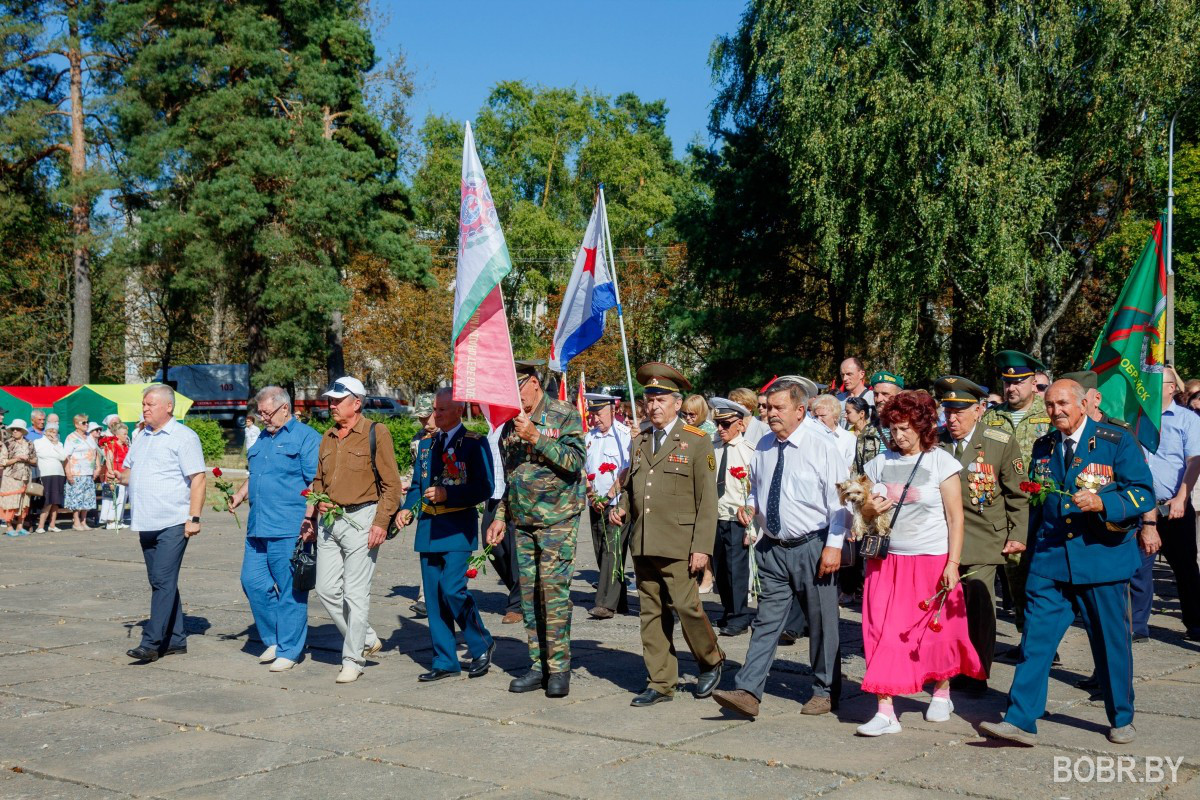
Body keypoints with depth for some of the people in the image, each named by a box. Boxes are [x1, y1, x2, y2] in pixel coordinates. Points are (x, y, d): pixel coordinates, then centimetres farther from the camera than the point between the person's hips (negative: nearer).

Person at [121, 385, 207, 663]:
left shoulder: (184, 437, -7)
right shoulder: (142, 438, 17)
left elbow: (198, 479, -12)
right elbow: (128, 472, 27)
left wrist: (194, 518, -18)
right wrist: (117, 477, 2)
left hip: (173, 524, -8)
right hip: (147, 524, 8)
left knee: (163, 581, -11)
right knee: (160, 582, 12)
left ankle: (151, 642, -12)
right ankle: (176, 639, 19)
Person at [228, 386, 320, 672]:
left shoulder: (306, 437, -3)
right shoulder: (262, 439, 21)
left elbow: (316, 483, -9)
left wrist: (310, 518, -18)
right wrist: (240, 494, 13)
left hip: (289, 530, -8)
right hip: (258, 529, 8)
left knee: (290, 591, -1)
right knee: (252, 582, 6)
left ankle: (288, 650, 7)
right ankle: (273, 640, 21)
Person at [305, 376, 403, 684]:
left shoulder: (376, 433, -5)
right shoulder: (328, 437, 16)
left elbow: (391, 483, -7)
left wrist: (381, 522, -14)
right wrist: (312, 517, 15)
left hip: (360, 520, -7)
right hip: (328, 522, 7)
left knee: (356, 593, -2)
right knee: (327, 589, 6)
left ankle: (353, 659, 9)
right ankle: (367, 639, 24)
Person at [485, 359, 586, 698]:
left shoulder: (564, 415, -5)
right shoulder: (511, 422, 15)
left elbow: (575, 460, -16)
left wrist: (535, 436, -21)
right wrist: (501, 516, 16)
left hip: (557, 519, -6)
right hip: (522, 522, 6)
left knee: (554, 590, -10)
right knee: (529, 594, 7)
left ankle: (559, 668, -2)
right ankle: (538, 666, 14)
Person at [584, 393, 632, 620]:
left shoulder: (625, 435, -7)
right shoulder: (589, 437, 13)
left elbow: (628, 470, -12)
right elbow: (582, 468, 13)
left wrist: (610, 496, -12)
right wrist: (591, 495, -1)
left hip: (618, 504, -7)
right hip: (596, 505, 7)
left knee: (612, 551, -12)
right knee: (602, 553, 9)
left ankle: (606, 603, -15)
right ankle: (620, 601, 19)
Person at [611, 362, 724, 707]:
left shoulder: (697, 442, -2)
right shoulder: (639, 443, 15)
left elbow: (707, 500, -6)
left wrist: (702, 547, -12)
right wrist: (620, 508, 3)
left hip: (678, 545, -5)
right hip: (643, 545, 6)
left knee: (686, 606, -8)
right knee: (651, 614, 8)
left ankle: (710, 662, 18)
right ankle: (660, 683, 16)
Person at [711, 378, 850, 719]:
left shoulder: (822, 446, -9)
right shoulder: (763, 447, 7)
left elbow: (840, 501, -9)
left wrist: (834, 546, -15)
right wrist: (751, 506, 0)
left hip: (812, 547, -4)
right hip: (772, 548, 4)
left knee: (821, 623, 8)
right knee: (766, 621, 0)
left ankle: (825, 692, 23)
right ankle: (748, 693, -5)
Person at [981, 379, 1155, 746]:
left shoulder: (1117, 442, -3)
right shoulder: (1043, 447, 11)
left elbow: (1143, 495, -7)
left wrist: (1101, 503, -23)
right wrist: (1029, 542, 16)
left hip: (1102, 557, -3)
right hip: (1050, 559, 3)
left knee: (1111, 642, 8)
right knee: (1036, 637, -5)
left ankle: (1122, 719, 27)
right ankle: (1021, 720, -5)